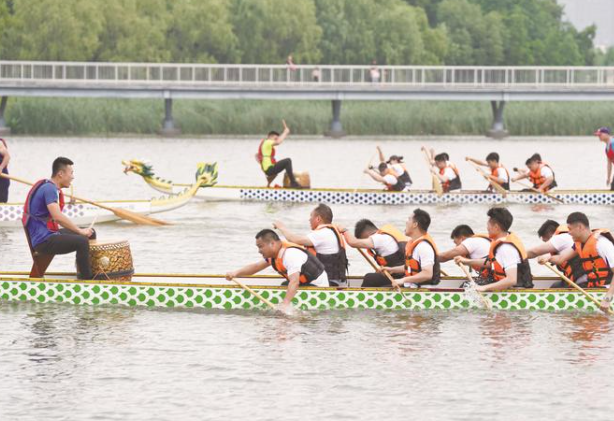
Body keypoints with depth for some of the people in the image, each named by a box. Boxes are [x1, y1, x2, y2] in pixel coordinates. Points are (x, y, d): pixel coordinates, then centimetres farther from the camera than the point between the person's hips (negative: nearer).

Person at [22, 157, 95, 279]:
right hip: (43, 240, -11)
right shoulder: (49, 189, -18)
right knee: (82, 241, -29)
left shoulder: (50, 188, 14)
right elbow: (58, 217, -30)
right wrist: (80, 231, -23)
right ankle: (86, 280, -22)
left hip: (49, 234, 11)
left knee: (90, 233, 16)